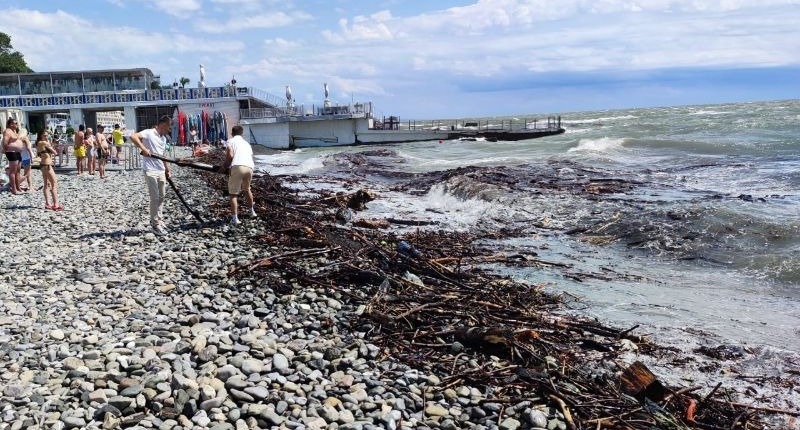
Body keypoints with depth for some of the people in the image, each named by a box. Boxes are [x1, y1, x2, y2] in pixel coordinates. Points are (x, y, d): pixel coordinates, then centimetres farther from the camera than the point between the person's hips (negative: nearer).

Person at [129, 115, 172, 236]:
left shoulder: (163, 138, 15)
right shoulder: (149, 133, -10)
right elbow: (133, 137, -23)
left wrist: (167, 170, 21)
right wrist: (143, 149, -29)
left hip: (161, 171, 8)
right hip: (150, 171, -8)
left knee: (161, 197, 13)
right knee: (155, 198, -5)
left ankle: (159, 220, 25)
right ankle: (155, 225, 3)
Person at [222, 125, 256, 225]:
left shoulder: (231, 141, 12)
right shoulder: (246, 143, 30)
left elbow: (230, 155, -4)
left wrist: (226, 166, 13)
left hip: (237, 167, -5)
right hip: (249, 167, 5)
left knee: (233, 194, 6)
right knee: (247, 189, 31)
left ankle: (235, 218, -3)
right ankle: (252, 211, 43)